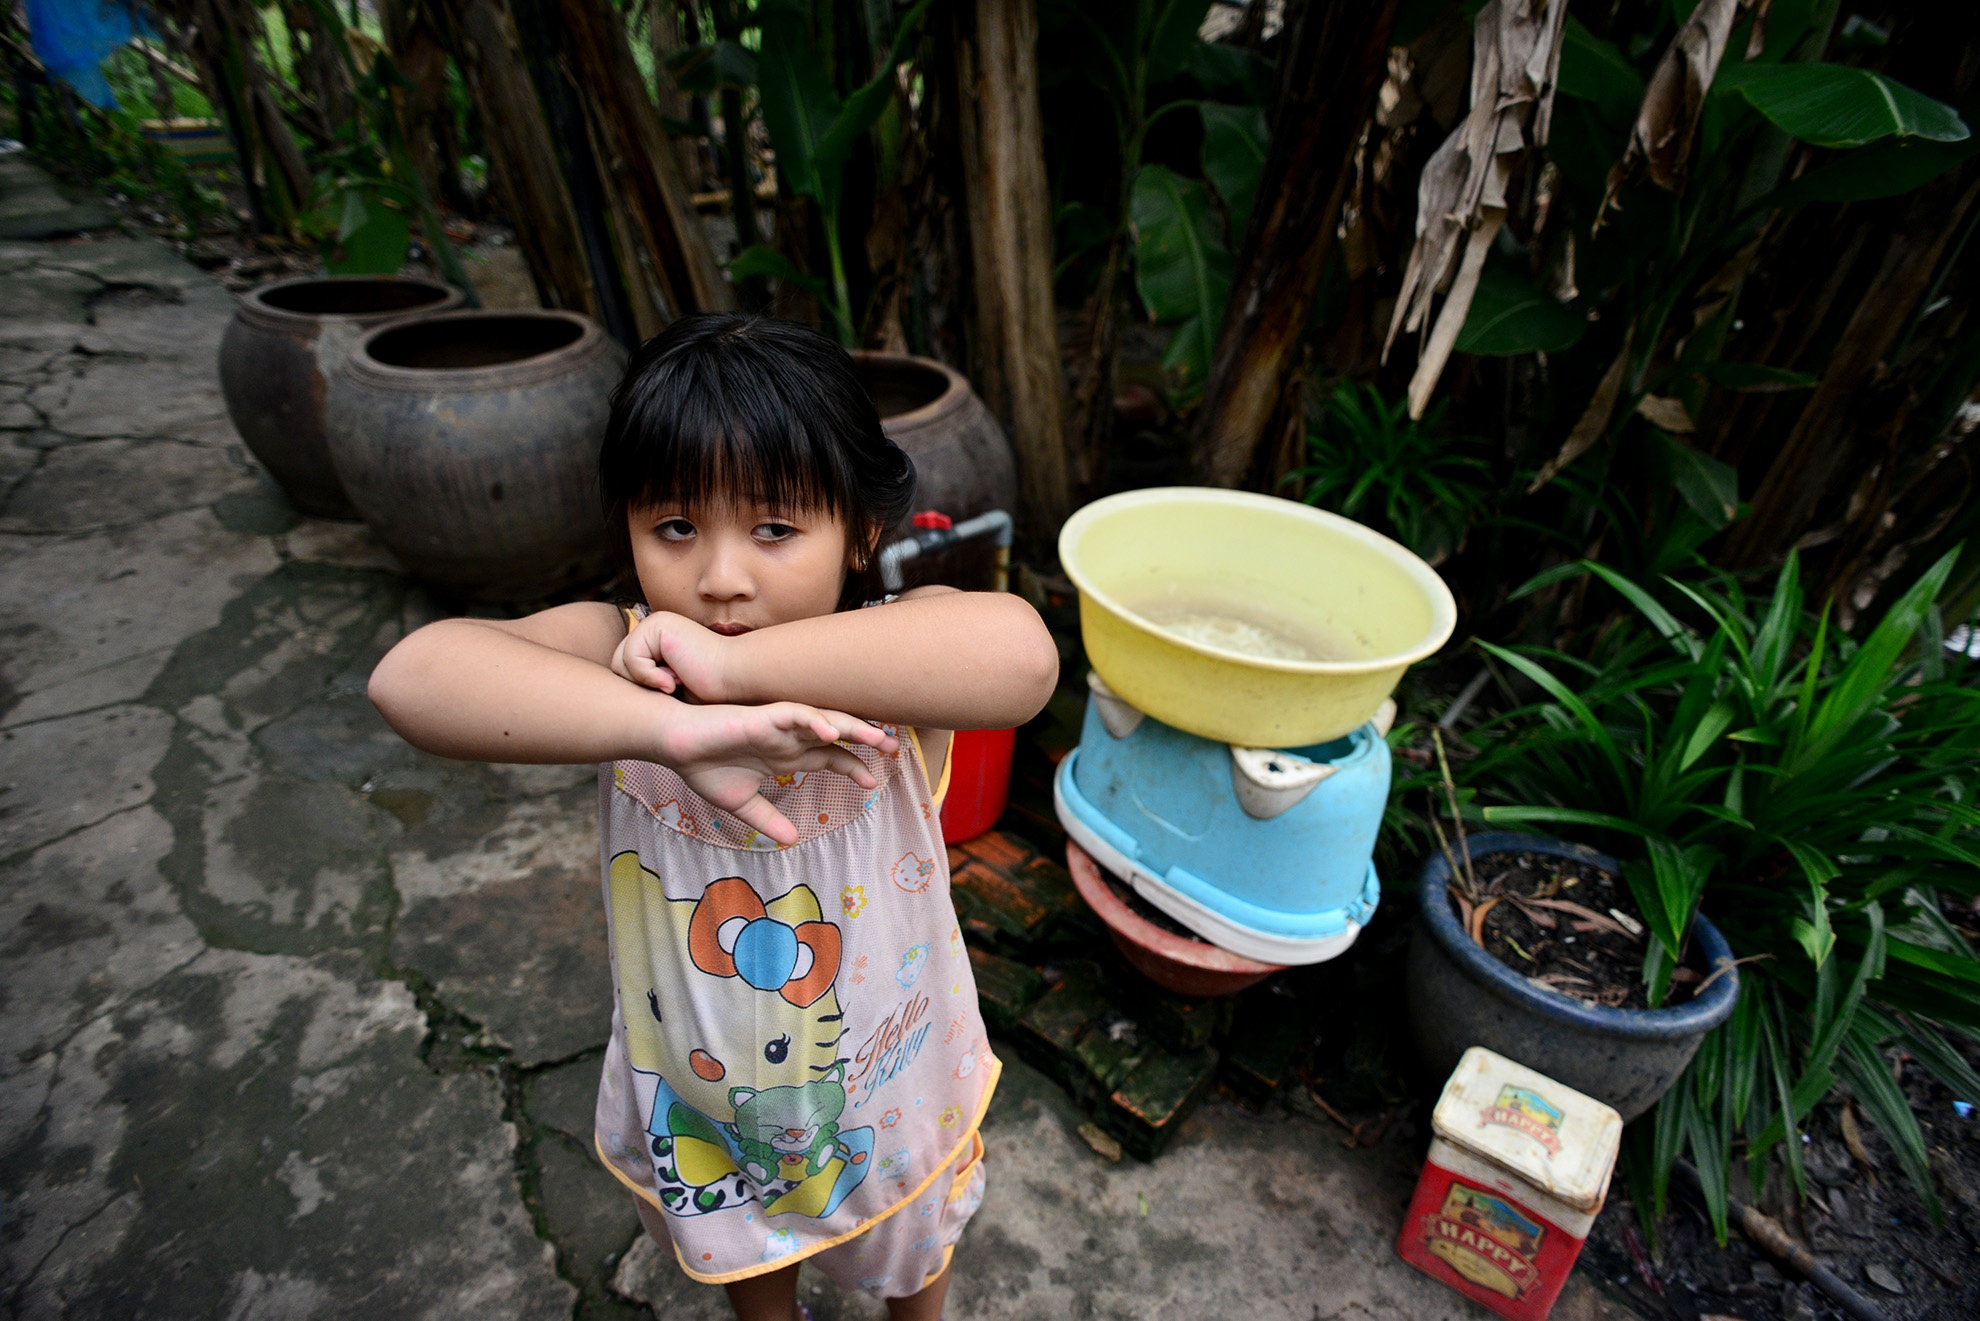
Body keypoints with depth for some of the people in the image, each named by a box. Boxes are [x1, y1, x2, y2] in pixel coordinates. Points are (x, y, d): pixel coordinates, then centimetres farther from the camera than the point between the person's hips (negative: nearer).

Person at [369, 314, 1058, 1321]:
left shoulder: (891, 660, -29)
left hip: (888, 1069, -1)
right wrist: (670, 726, -53)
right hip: (697, 1083, 2)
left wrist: (738, 663, -49)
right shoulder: (621, 653, -24)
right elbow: (413, 676, -40)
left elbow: (1020, 657, -51)